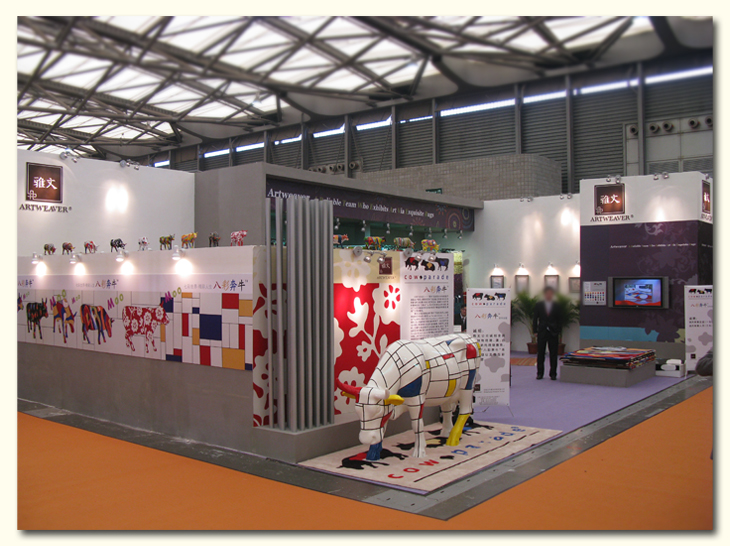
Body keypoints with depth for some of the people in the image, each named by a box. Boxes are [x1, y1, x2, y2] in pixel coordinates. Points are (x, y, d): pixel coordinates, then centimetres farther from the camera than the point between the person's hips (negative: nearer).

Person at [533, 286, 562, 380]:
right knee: (540, 353, 4)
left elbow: (558, 320, 7)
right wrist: (535, 330, -2)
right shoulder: (538, 305, 5)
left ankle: (553, 373, 9)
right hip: (542, 332, 0)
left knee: (553, 354, 2)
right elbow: (535, 318, 5)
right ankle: (540, 373, 11)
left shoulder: (556, 307, 5)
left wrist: (558, 332, 0)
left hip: (553, 333, 0)